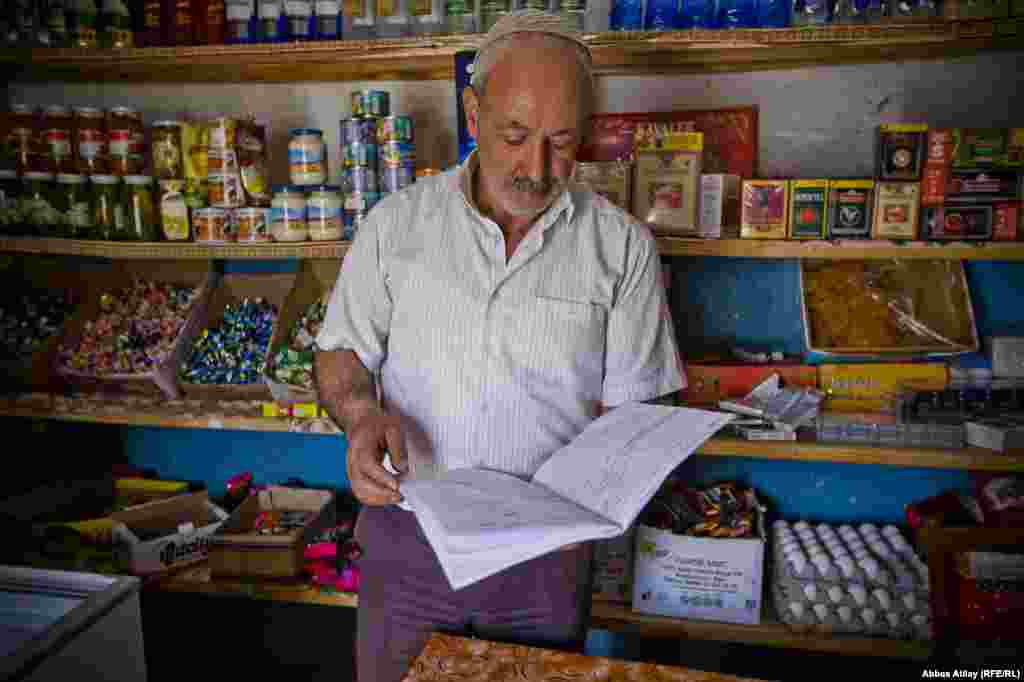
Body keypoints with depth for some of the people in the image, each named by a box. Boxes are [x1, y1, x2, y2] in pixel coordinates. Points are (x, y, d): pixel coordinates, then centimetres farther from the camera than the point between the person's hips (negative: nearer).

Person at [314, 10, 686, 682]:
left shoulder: (622, 246, -5)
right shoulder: (396, 222, -3)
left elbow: (628, 404, -3)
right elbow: (343, 352, 4)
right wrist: (363, 414, -17)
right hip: (407, 533, 1)